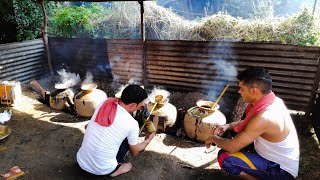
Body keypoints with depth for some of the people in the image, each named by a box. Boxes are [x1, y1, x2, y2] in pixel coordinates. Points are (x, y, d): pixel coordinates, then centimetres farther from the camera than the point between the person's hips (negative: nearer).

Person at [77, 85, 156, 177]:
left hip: (81, 162, 5)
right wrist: (148, 140, 19)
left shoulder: (105, 102, -7)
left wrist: (139, 105, 14)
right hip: (102, 169, -5)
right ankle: (115, 169, 11)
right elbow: (135, 152, 1)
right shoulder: (132, 124, -18)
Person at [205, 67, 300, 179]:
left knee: (224, 157, -21)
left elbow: (232, 147, -26)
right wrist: (228, 126, -1)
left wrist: (214, 138, -7)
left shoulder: (263, 118, -34)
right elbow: (248, 122, 13)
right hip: (277, 156, 9)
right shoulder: (272, 100, -6)